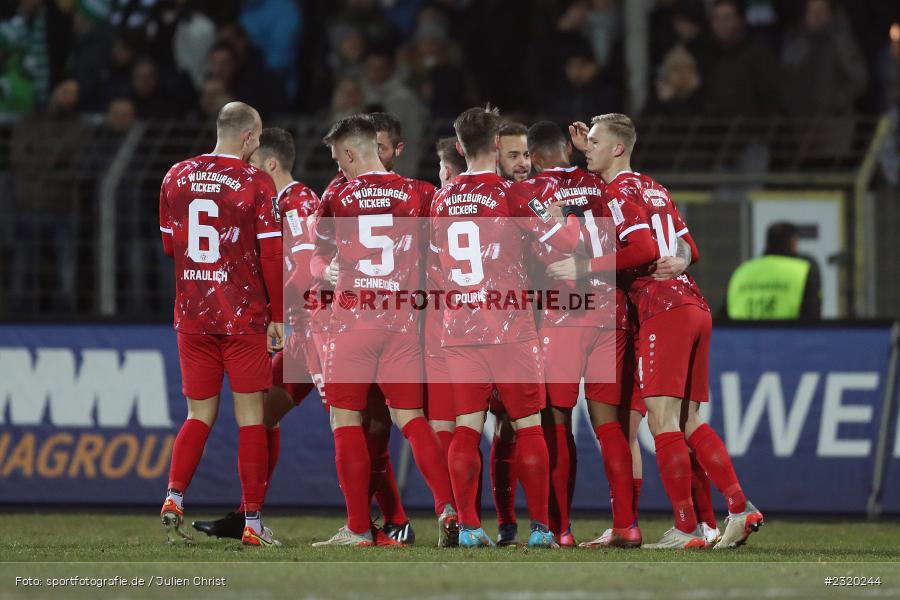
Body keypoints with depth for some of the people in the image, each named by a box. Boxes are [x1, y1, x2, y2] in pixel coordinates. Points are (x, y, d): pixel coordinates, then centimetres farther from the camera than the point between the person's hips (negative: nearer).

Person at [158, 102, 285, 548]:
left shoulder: (176, 177, 6)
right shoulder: (256, 184, -8)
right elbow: (271, 257, -8)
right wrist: (276, 317, -1)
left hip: (192, 314, 4)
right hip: (244, 316, -4)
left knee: (200, 415, 12)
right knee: (250, 416, 4)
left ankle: (174, 495, -10)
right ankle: (252, 522, 3)